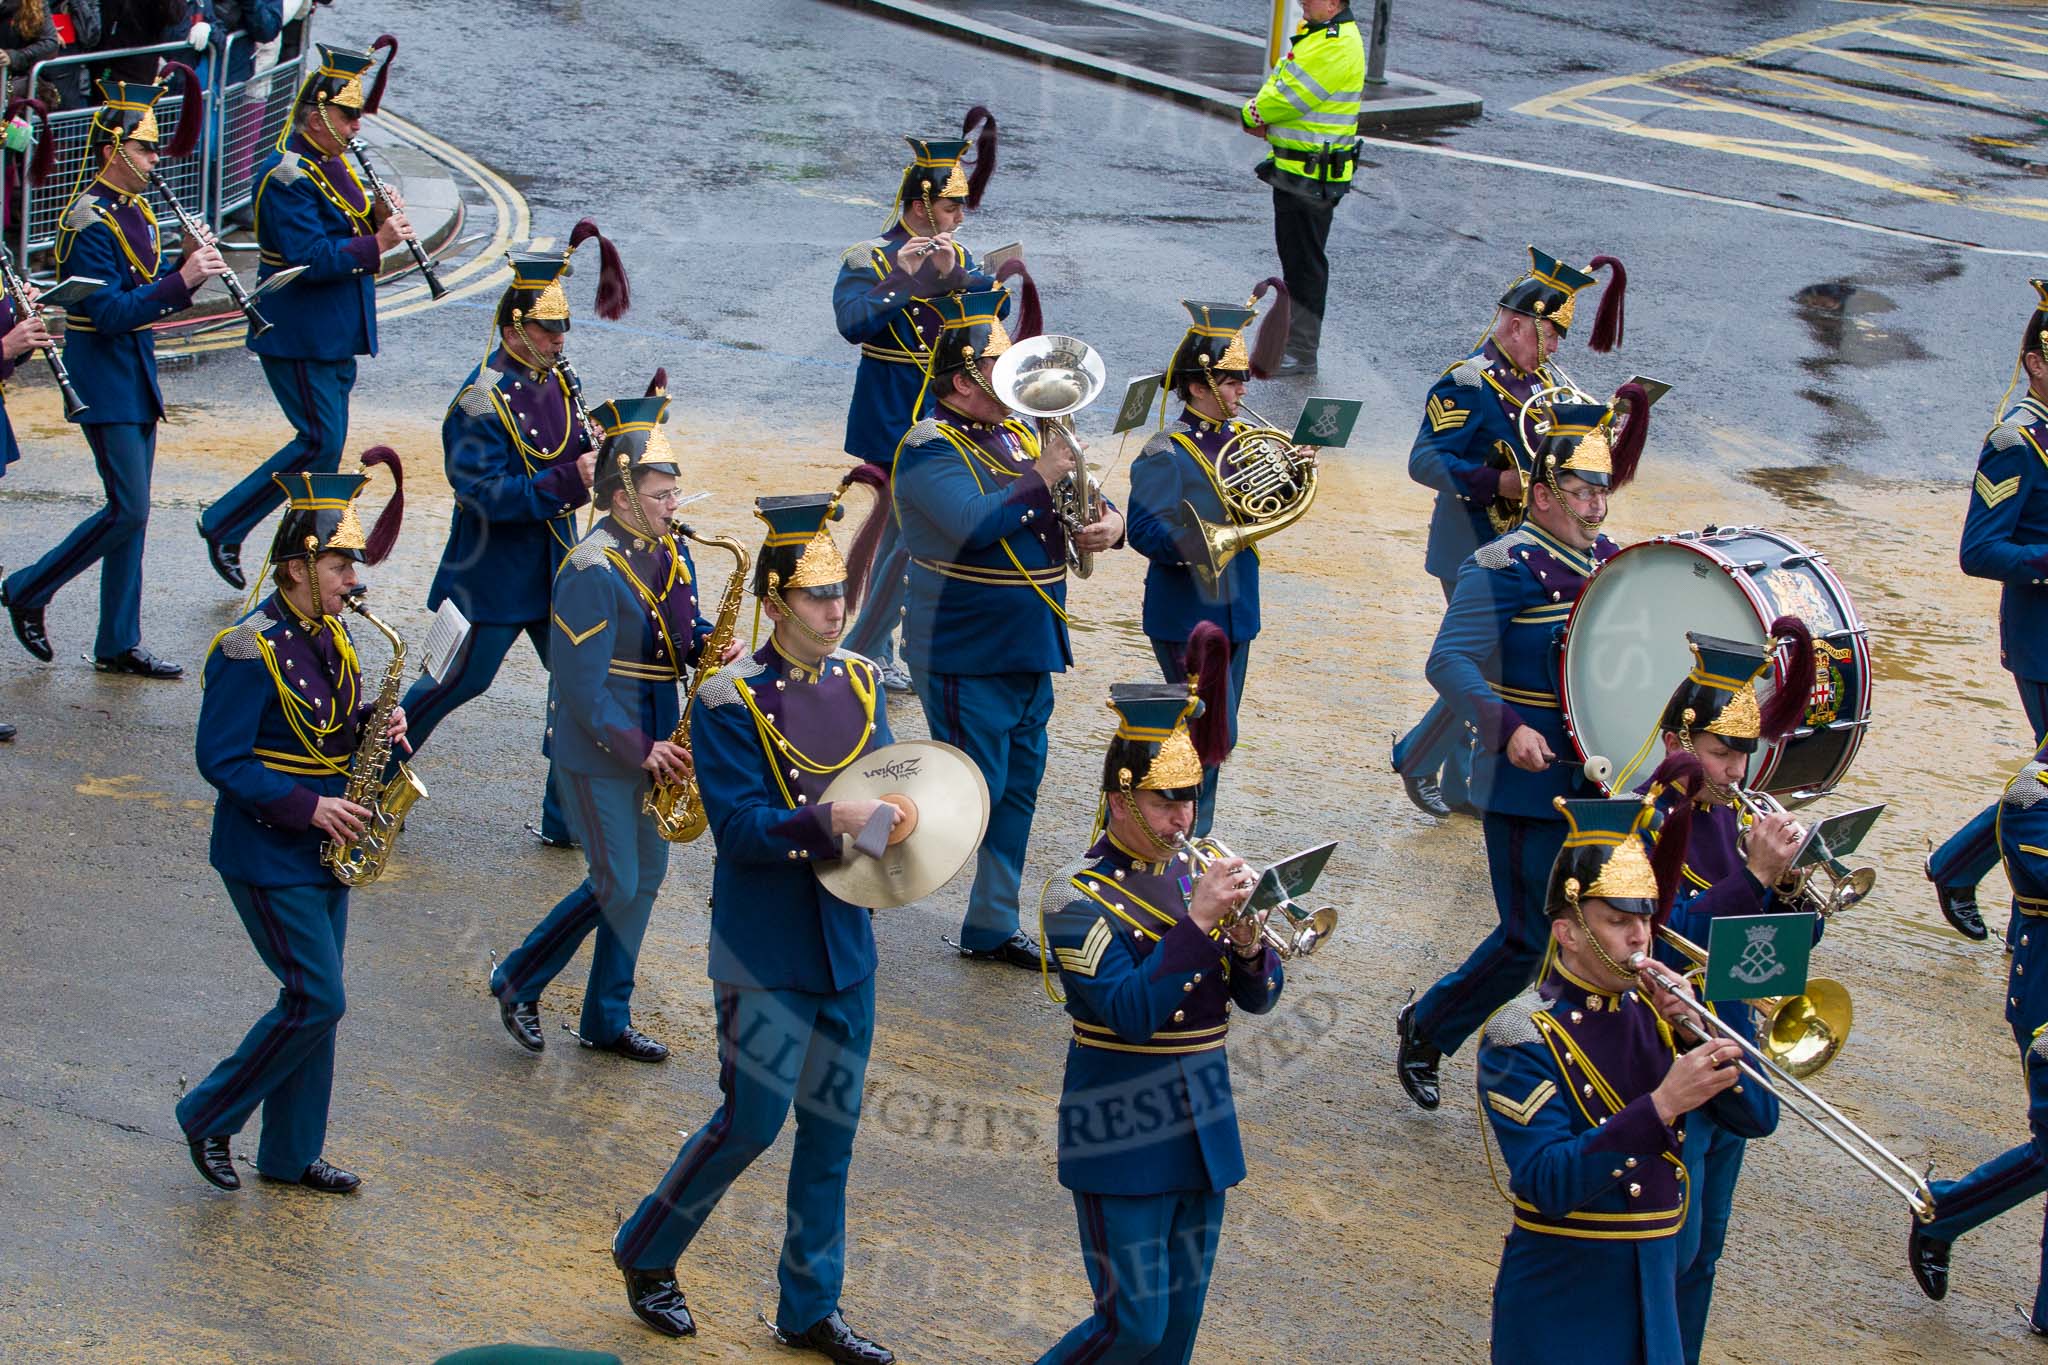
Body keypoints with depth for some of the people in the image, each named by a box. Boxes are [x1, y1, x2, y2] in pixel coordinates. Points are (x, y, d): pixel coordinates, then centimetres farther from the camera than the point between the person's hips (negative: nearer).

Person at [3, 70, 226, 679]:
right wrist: (182, 279, -27)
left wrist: (190, 264, -3)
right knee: (128, 510, -9)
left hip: (136, 379, 9)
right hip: (104, 382, -9)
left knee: (132, 513, 10)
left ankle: (119, 645, 15)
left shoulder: (135, 211, 9)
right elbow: (109, 314, -24)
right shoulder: (90, 224, -18)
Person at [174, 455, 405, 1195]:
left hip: (322, 849, 8)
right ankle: (209, 1117, 8)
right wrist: (306, 806, -24)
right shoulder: (249, 651, -19)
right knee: (317, 1000, -9)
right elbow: (221, 760, -19)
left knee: (313, 1000, 11)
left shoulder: (328, 633, 6)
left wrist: (373, 723, -3)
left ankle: (293, 1154, 21)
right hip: (268, 854, -8)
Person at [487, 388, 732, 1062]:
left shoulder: (670, 553, 4)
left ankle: (608, 1021, 23)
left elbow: (683, 628, 18)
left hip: (653, 740, 8)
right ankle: (517, 981, 17)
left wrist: (710, 645, -5)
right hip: (597, 750, -8)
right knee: (615, 885, -4)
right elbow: (583, 687, -22)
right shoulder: (592, 572, -21)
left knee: (645, 879, 12)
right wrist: (641, 752, -20)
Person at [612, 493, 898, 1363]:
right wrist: (830, 822, -33)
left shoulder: (858, 682, 6)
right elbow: (738, 827, -19)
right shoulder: (729, 701, -13)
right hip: (766, 947, -6)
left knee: (832, 1127, 11)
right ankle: (647, 1255, 21)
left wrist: (893, 816, -10)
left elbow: (885, 779, 12)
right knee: (751, 1122, -3)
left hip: (846, 940, 6)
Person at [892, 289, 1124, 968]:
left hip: (1030, 652, 9)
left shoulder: (1017, 437, 12)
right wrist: (1041, 481, -25)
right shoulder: (930, 449, -15)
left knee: (1017, 791, 14)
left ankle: (993, 927, 26)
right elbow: (974, 524, -31)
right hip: (967, 656, -9)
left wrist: (1108, 522, -10)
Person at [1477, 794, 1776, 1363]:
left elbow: (1757, 1118, 2)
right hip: (1563, 1296, -5)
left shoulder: (1656, 1010, 4)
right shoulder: (1523, 1035, -13)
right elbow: (1548, 1186, -24)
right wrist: (1662, 1105, -31)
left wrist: (1695, 1031, -13)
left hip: (1655, 1287, 5)